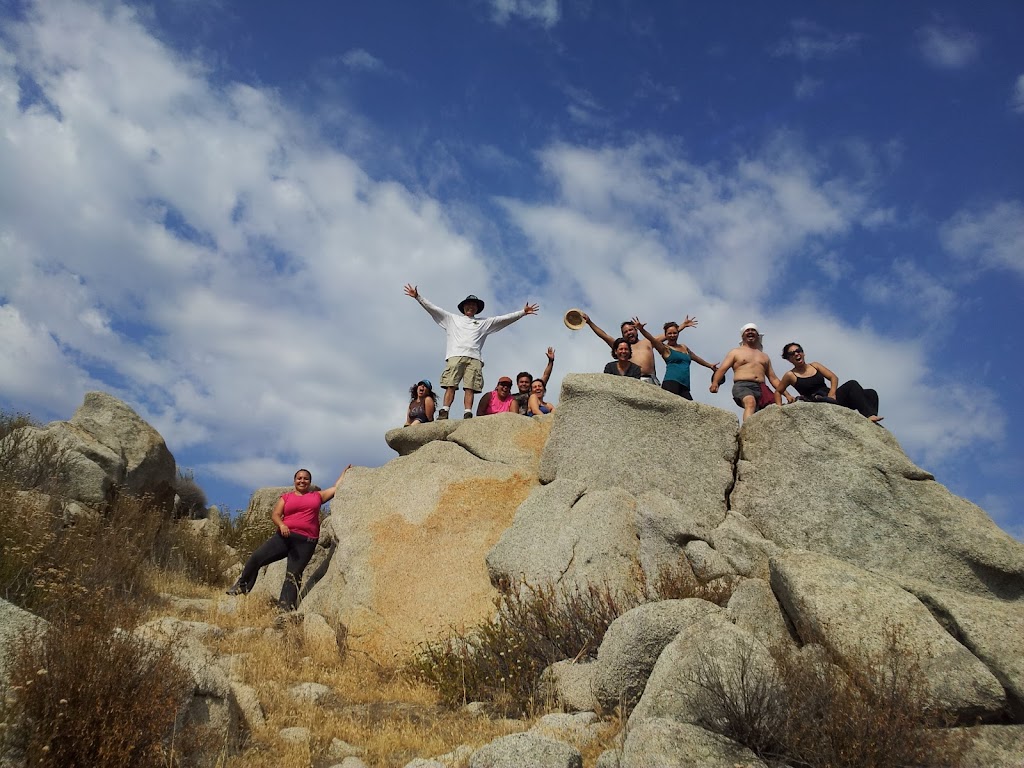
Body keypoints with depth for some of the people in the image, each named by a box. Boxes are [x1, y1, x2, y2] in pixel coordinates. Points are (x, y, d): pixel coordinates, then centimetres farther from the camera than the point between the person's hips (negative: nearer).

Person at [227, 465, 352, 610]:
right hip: (285, 536, 1)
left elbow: (336, 488, 18)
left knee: (293, 574, -7)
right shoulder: (286, 497, 14)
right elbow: (275, 515, 4)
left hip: (305, 542, -1)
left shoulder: (317, 496, 16)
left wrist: (345, 471, 21)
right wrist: (281, 525, -16)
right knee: (256, 558, -8)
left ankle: (286, 607, -10)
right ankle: (241, 587, 13)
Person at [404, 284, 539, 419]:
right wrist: (418, 297, 16)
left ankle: (468, 415, -20)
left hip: (474, 358, 1)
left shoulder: (484, 322, 29)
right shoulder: (452, 318, 27)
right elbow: (433, 308, 23)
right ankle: (443, 413, -21)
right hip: (455, 356, -1)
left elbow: (504, 318, 23)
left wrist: (523, 312, 15)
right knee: (450, 385, -14)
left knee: (470, 388, -12)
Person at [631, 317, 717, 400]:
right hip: (671, 382, -6)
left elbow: (696, 357, 42)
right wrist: (641, 329, -28)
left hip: (684, 386, 6)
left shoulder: (684, 348, 26)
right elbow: (652, 339, -11)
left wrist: (710, 365, 54)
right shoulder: (665, 348, 7)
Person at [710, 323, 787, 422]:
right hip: (742, 386, -4)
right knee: (750, 403, -37)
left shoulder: (764, 356, 32)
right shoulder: (735, 352, 20)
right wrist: (715, 382, -15)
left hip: (761, 389, 5)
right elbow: (722, 369, 6)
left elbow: (773, 378, 31)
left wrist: (786, 394, 19)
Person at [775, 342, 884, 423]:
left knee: (871, 393, -13)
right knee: (852, 384, -29)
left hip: (831, 398, 6)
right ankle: (870, 415, -42)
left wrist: (832, 393, -8)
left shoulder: (814, 366, 16)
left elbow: (834, 378, 11)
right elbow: (778, 392, 13)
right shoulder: (790, 375, 5)